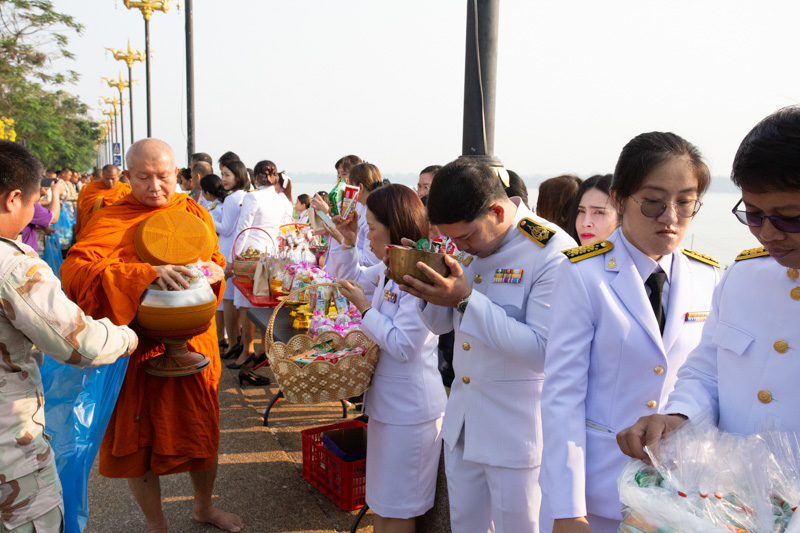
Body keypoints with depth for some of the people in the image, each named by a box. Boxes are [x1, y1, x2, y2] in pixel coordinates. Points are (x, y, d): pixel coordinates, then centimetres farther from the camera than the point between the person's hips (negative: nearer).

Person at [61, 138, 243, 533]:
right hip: (138, 349, -3)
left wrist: (213, 270, -8)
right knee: (141, 437, 11)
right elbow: (75, 271, -24)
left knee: (202, 429, 17)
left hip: (194, 344, 4)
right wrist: (148, 273, -36)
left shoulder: (194, 213, 6)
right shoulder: (110, 221, -9)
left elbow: (215, 261, 17)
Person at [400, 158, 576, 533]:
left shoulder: (553, 252, -21)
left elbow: (543, 351, -25)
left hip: (517, 429, -7)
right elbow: (441, 324, 10)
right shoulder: (470, 240, 3)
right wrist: (428, 289, -12)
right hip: (463, 418, 7)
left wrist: (466, 300, -29)